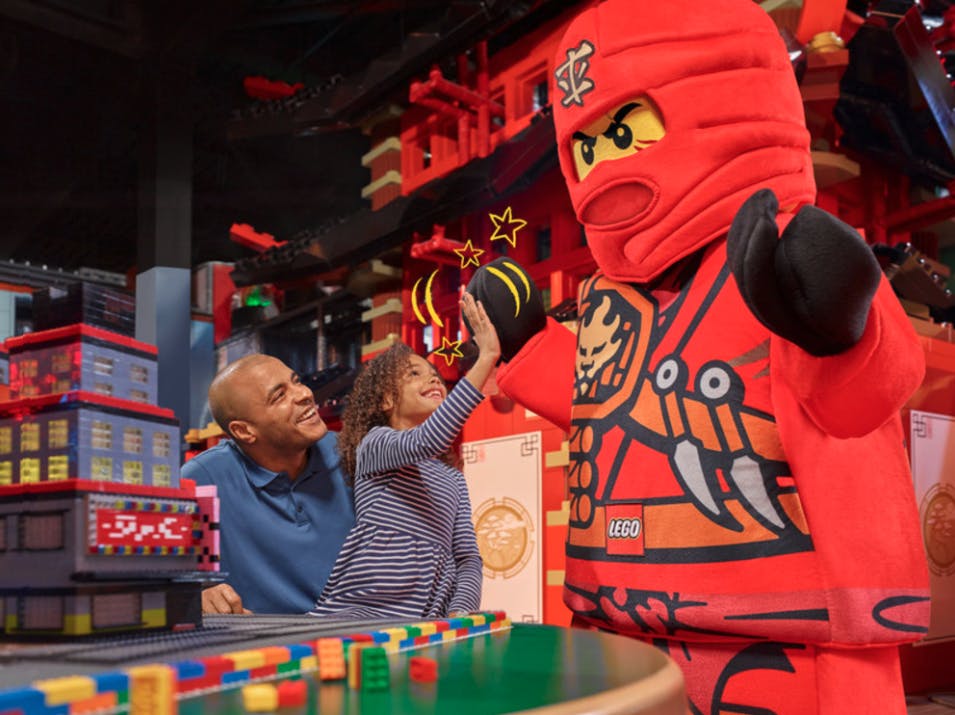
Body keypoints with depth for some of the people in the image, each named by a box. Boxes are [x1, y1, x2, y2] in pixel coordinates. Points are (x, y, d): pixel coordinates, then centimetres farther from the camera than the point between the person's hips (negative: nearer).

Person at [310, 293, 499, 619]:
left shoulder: (453, 478, 24)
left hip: (428, 621, 5)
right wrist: (485, 358, -17)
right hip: (361, 610, -5)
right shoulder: (374, 445, 7)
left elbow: (468, 557, 16)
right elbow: (425, 442, -16)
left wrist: (461, 612, -7)